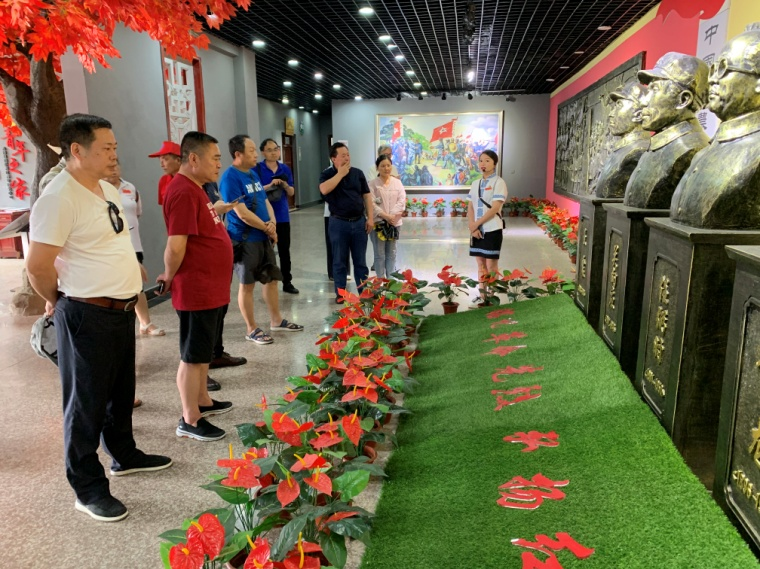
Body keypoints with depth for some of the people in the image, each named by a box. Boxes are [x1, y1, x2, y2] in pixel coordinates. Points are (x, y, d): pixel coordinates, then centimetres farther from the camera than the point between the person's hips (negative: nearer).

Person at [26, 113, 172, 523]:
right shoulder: (59, 197, -20)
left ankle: (124, 455, 42)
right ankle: (88, 489, 20)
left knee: (121, 392, 22)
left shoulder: (108, 190, 9)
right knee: (86, 402, 5)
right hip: (87, 316, -9)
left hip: (122, 310, 9)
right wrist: (57, 301, -5)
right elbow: (38, 266, -20)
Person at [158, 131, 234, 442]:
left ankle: (203, 401, 36)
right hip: (197, 290, -10)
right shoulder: (183, 191, -21)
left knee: (203, 351, 21)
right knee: (192, 355, 2)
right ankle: (189, 420, 14)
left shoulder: (194, 188, 13)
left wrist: (219, 212, 11)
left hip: (211, 288, 10)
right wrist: (169, 277, -10)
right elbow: (175, 246, -23)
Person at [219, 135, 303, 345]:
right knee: (247, 284, 2)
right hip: (244, 240, -8)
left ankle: (276, 320, 28)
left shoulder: (253, 174, 11)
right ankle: (251, 329, 13)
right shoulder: (230, 178, -16)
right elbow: (242, 213, -21)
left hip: (263, 237, 9)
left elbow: (265, 201, 14)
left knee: (272, 279, 14)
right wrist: (267, 228, -11)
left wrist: (272, 222, -6)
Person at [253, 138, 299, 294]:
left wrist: (285, 185, -12)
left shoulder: (285, 169, 7)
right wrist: (270, 185, -22)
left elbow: (292, 193, 9)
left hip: (282, 215, 4)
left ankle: (287, 282, 21)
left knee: (284, 250, 11)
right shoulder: (257, 169, -6)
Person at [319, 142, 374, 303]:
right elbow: (324, 190, -23)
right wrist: (340, 173, -15)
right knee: (339, 261, 6)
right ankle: (340, 293, 17)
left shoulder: (358, 173, 8)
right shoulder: (327, 174, -2)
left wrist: (370, 218, 1)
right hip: (339, 223, -2)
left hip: (359, 222, 3)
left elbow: (366, 196, 8)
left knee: (360, 260, 10)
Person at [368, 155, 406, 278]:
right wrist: (385, 216, -20)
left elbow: (402, 200, 0)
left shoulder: (397, 182, 8)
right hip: (378, 223, -3)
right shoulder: (373, 184, -3)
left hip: (394, 223, 3)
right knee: (379, 255, 1)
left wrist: (393, 215, -14)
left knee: (391, 254, 11)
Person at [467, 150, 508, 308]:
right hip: (477, 229, 6)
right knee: (480, 264, 10)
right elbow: (470, 207, 7)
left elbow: (495, 208, -15)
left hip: (492, 229, -6)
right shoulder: (475, 184, 12)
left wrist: (476, 223, -13)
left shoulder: (498, 182, -6)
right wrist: (472, 226, -8)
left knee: (491, 265, -1)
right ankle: (482, 296, 18)